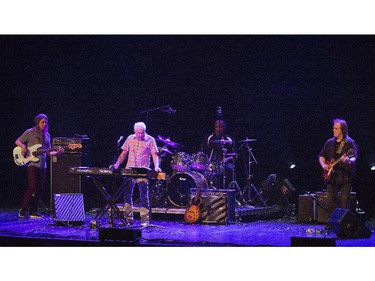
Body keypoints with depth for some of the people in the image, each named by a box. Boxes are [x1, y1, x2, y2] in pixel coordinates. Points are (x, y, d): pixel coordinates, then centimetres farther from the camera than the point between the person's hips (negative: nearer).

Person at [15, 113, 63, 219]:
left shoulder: (47, 135, 15)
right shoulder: (29, 133, -1)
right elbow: (17, 141, 0)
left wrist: (57, 152, -1)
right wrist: (23, 146, -20)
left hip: (42, 165, 6)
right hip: (32, 163, -6)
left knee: (40, 189, 4)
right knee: (32, 186, -16)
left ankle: (33, 211, 11)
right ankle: (23, 209, -8)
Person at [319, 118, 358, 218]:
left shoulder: (350, 143, -3)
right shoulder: (330, 143, 13)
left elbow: (354, 158, -14)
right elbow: (321, 156, 21)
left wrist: (348, 160, -37)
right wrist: (323, 165, 1)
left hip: (345, 177, -5)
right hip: (331, 177, 5)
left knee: (344, 204, -8)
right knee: (330, 203, 3)